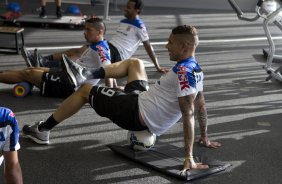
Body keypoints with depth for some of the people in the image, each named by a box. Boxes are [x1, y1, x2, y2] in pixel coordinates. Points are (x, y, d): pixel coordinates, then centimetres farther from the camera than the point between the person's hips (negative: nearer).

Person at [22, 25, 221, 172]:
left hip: (137, 113, -9)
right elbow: (201, 105, 9)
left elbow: (189, 114, -32)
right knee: (134, 63, 26)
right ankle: (86, 74, 32)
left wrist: (189, 157, -33)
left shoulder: (183, 72, -27)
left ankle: (43, 130, 18)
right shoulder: (197, 70, 2)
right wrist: (205, 138, 21)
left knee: (85, 90, 5)